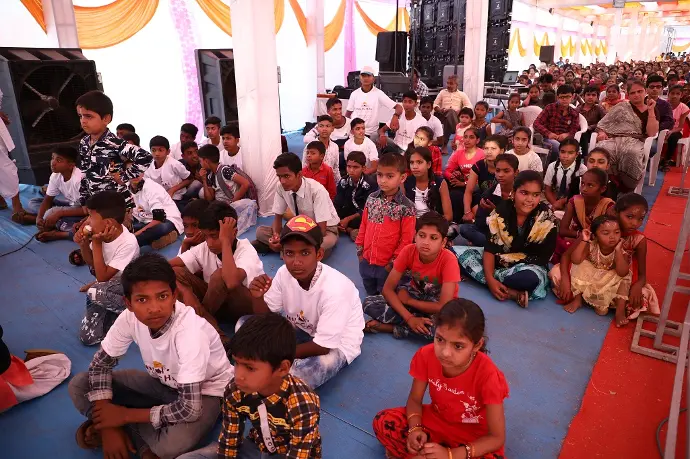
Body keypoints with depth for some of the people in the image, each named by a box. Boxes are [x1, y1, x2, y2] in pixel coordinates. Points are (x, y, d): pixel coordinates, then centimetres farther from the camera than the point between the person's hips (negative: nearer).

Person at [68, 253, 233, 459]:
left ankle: (129, 430, -6)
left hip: (205, 391, -5)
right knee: (79, 385, -8)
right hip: (162, 381, 6)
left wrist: (125, 415, -23)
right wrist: (108, 424, -16)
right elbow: (99, 364, -5)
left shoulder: (189, 330, -36)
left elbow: (189, 409, -34)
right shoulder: (130, 317, -21)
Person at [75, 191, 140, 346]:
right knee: (88, 337, -6)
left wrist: (97, 243, -26)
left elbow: (103, 277, -26)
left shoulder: (128, 243, -29)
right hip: (104, 287, 6)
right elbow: (91, 263, 7)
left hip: (124, 287, -6)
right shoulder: (100, 233, -11)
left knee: (94, 293, -38)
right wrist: (83, 244, -13)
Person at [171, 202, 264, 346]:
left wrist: (225, 240, -37)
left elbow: (232, 282, -46)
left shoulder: (246, 251, -25)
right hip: (219, 301, 6)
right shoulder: (204, 248, -10)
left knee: (220, 276, -35)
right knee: (176, 272, -17)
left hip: (249, 305, -6)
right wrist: (185, 292, -28)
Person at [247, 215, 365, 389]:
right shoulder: (284, 273, -17)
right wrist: (258, 298, -27)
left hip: (336, 345, -6)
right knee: (244, 324, -5)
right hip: (302, 330, 6)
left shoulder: (334, 288, -34)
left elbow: (323, 346, -26)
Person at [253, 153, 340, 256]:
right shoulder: (281, 188, -14)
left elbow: (321, 230, -27)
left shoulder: (317, 190, -29)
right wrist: (276, 236, -24)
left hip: (325, 229, -5)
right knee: (260, 231, -13)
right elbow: (278, 217, -2)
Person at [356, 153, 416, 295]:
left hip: (387, 265, -4)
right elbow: (363, 225, 8)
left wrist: (393, 261, -12)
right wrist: (360, 250, 7)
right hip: (366, 261, 5)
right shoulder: (371, 199, -1)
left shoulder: (406, 207, -15)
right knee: (370, 295, 23)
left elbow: (407, 239, -13)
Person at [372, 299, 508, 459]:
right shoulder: (426, 355, -21)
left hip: (474, 438, -1)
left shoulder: (488, 375, -30)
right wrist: (415, 429, -27)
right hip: (435, 420, 1)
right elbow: (414, 400, -6)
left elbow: (497, 438, -23)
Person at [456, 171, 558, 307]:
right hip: (498, 260, 4)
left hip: (529, 267, -4)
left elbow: (543, 257, -14)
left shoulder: (547, 219, -13)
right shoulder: (501, 210, -9)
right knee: (456, 252, -18)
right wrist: (490, 279, -29)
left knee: (531, 278, -41)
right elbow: (490, 248, -12)